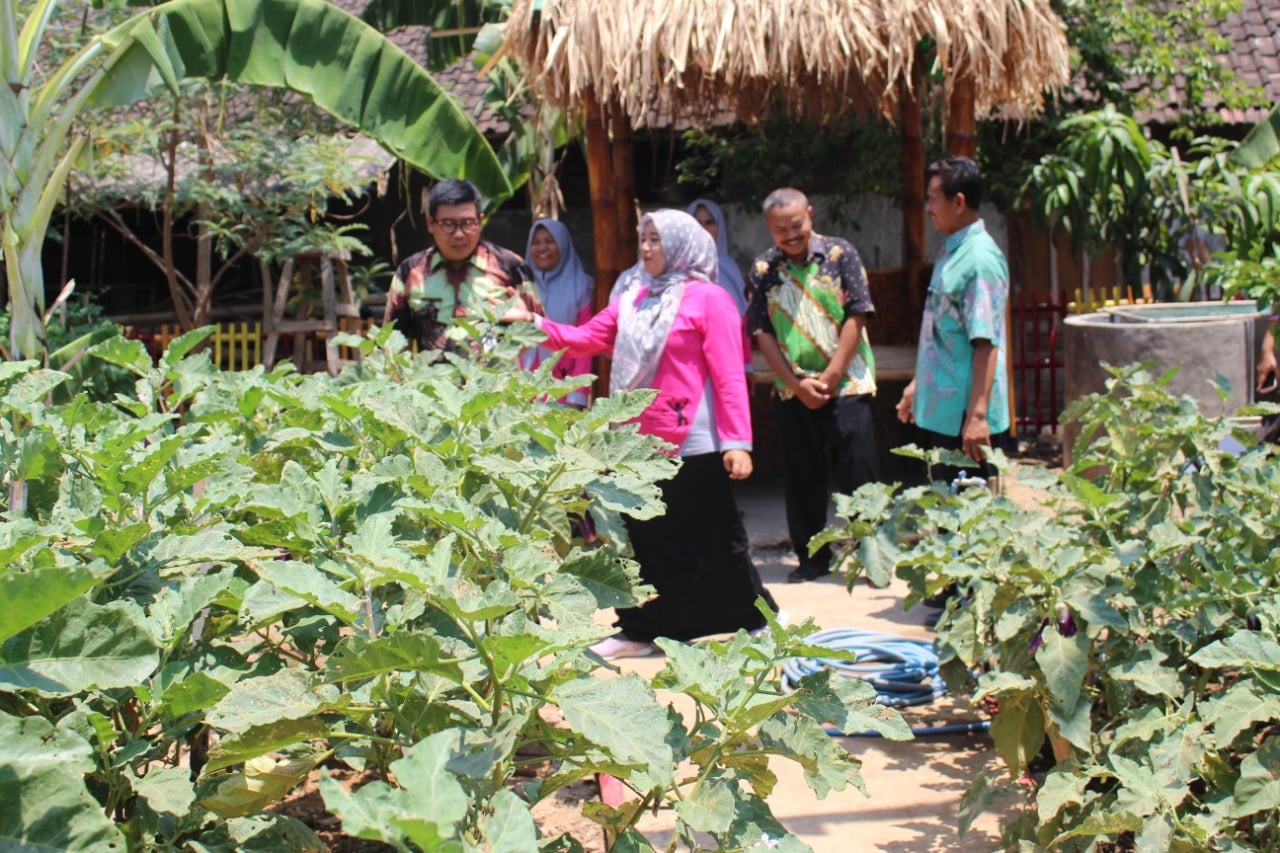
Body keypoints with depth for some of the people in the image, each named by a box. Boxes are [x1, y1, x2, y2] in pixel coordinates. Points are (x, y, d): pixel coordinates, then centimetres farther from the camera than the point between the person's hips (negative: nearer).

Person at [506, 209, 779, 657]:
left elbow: (729, 377, -13)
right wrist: (535, 323, -2)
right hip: (639, 444, 6)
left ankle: (756, 621, 19)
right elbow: (584, 338, 10)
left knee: (715, 541, 3)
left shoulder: (709, 299, -7)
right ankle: (640, 631, 25)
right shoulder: (634, 300, 12)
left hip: (692, 447, -6)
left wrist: (737, 442, -18)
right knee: (646, 540, 14)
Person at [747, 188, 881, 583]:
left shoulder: (840, 254, -3)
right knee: (801, 479, 8)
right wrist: (796, 384, -8)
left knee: (858, 474, -3)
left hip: (846, 385, -3)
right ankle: (812, 558, 20)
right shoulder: (763, 269, 3)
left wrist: (829, 378, -12)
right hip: (792, 391, 3)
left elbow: (856, 317, -7)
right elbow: (763, 333, 1)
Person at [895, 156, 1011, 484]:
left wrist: (977, 414, -27)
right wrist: (918, 384, 25)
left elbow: (986, 343, -23)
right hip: (939, 410, 10)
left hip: (964, 414, -10)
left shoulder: (980, 259, -17)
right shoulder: (952, 252, 13)